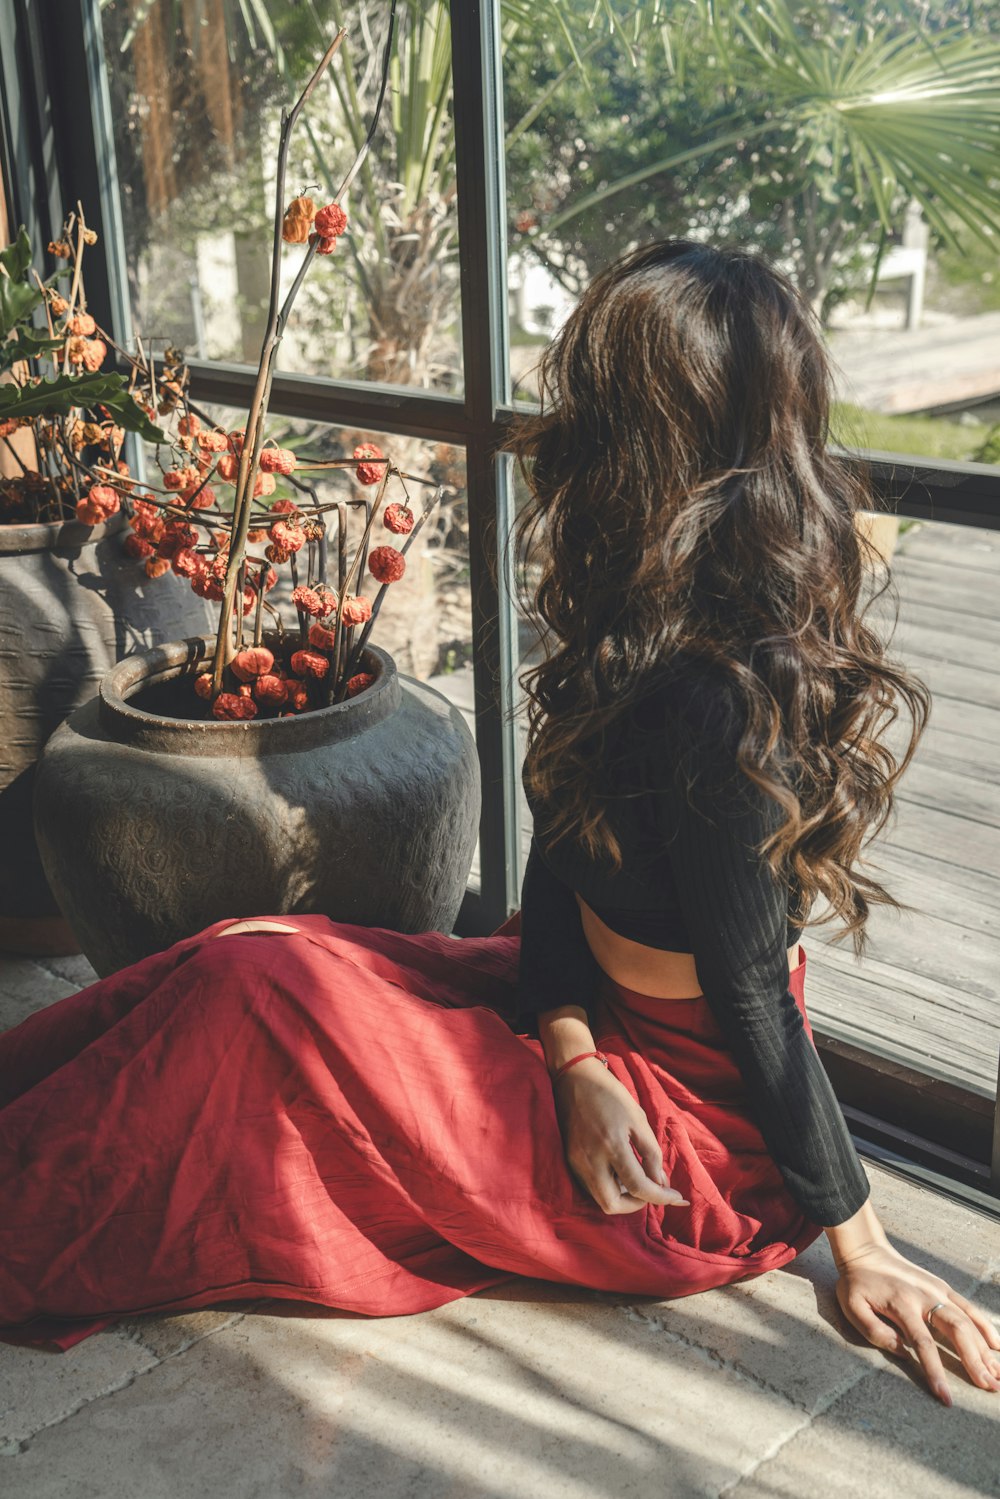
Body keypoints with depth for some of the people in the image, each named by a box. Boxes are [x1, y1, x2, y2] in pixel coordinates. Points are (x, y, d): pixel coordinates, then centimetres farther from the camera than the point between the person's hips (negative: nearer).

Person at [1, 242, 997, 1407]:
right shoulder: (638, 634, 1)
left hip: (698, 1149, -8)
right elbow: (559, 862, 0)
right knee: (253, 954, -2)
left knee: (250, 987, -15)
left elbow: (756, 1001, -21)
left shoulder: (712, 709, -30)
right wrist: (578, 1064, -14)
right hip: (612, 1037, 8)